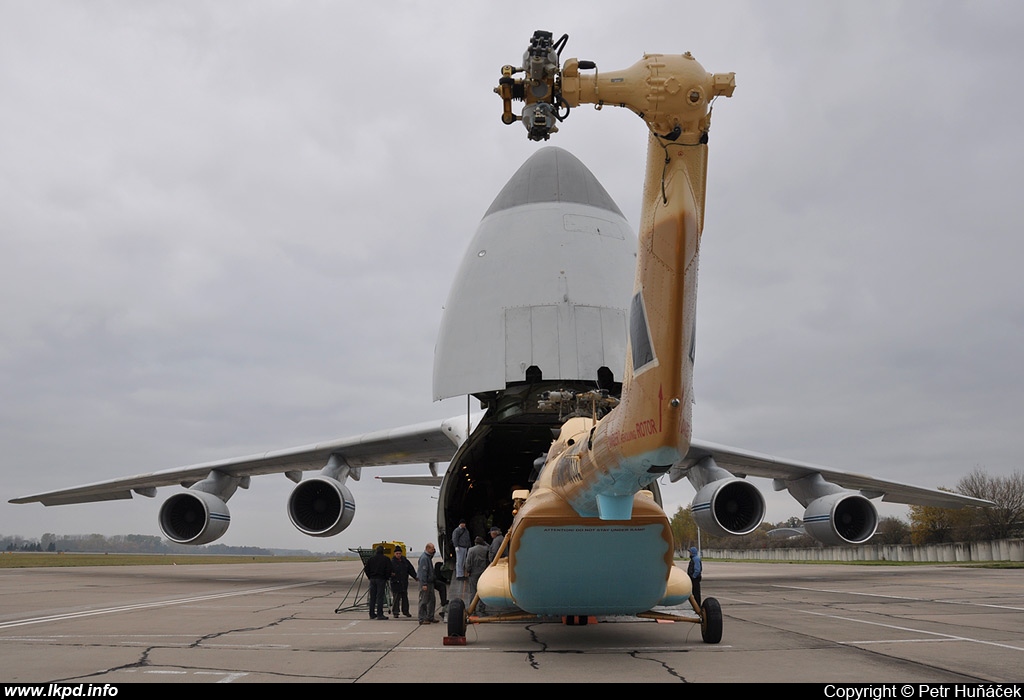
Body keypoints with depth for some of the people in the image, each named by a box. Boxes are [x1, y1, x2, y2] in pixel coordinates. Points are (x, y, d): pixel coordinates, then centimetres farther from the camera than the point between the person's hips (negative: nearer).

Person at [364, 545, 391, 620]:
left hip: (372, 579, 4)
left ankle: (372, 614, 14)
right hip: (381, 579, -4)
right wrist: (387, 578, 5)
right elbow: (388, 570, -8)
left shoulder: (370, 559, 5)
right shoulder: (385, 559, -5)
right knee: (380, 597, -3)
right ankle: (379, 614, -6)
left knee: (372, 597, 10)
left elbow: (366, 569, 5)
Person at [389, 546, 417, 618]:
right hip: (396, 583, -5)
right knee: (396, 598, -4)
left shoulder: (405, 561, 9)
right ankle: (395, 612, 4)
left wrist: (416, 577, 6)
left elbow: (411, 570, 14)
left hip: (404, 583, 5)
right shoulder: (392, 562, -6)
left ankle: (405, 611, 21)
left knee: (405, 598, 11)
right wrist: (391, 574, -30)